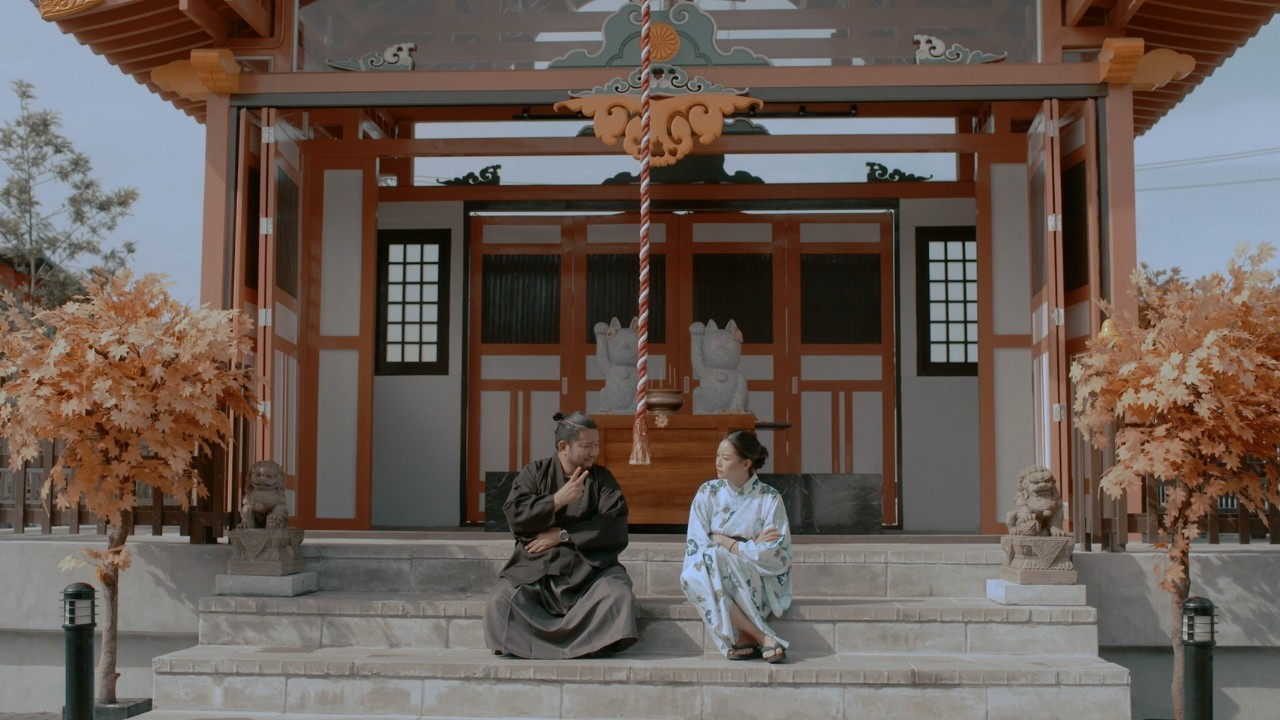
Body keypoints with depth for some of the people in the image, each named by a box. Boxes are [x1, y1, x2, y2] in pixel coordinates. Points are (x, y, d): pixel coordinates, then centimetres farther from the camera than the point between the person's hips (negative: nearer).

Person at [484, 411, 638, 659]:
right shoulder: (534, 473, 10)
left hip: (589, 566, 0)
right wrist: (558, 500, -13)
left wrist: (563, 535, -7)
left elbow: (615, 527, -3)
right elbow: (515, 515, -4)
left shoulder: (602, 478, 10)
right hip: (535, 566, 0)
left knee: (620, 597, -31)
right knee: (499, 602, -28)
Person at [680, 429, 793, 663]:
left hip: (759, 582, -3)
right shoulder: (707, 493, 5)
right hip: (711, 575, 3)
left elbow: (776, 556, -10)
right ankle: (762, 637, -31)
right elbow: (696, 545, -3)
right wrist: (750, 546, -9)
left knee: (713, 558, -31)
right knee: (692, 575, -32)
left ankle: (745, 637, -31)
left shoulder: (769, 499, -3)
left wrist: (723, 541, -10)